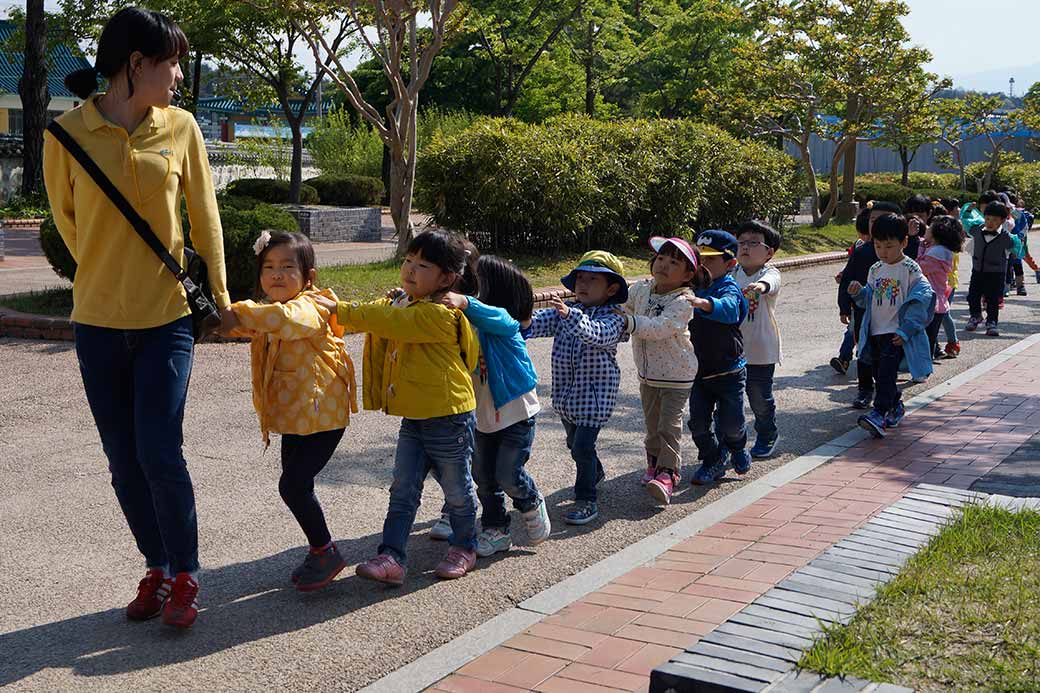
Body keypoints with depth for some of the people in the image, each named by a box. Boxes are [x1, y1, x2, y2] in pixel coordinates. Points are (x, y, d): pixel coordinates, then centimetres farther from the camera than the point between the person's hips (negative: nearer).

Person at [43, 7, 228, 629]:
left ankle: (185, 574, 12)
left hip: (167, 317, -1)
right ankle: (157, 569, 26)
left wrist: (218, 294, 8)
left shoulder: (180, 128, -2)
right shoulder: (68, 134, -6)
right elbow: (67, 219, 9)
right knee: (124, 460, 9)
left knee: (160, 452, -7)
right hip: (98, 322, 1)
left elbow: (204, 216, 6)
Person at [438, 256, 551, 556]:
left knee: (507, 474, -7)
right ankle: (495, 531, 24)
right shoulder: (468, 323, 2)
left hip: (517, 411, -7)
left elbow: (492, 316, -40)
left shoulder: (504, 322, -18)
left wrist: (464, 303, -58)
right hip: (484, 415, 7)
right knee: (484, 477, 10)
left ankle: (532, 504, 24)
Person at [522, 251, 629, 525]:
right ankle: (595, 473, 49)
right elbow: (544, 320, -12)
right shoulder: (566, 309, 4)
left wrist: (572, 316, -49)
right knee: (574, 443, 22)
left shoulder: (613, 318, -12)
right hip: (566, 392, 6)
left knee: (583, 446, -11)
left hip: (595, 393, -6)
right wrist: (526, 324, -35)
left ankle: (587, 501, 1)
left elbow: (596, 334, -33)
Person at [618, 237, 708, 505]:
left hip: (676, 375, -6)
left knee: (670, 425, -7)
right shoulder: (640, 289, -3)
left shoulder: (683, 301, -23)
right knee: (652, 422, 18)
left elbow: (659, 328, -36)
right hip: (648, 372, 6)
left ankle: (668, 473, -5)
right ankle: (654, 464, 32)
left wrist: (629, 322, -43)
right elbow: (621, 306, 14)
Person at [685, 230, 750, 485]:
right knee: (698, 422, 3)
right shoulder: (697, 288, 5)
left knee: (730, 423, 2)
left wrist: (701, 302, -61)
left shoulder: (729, 289, -16)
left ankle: (737, 448, 35)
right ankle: (712, 461, 24)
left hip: (729, 370, -5)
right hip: (699, 370, 6)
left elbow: (726, 307, -43)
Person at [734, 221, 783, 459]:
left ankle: (766, 435, 35)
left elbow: (770, 282, -35)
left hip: (761, 351, -3)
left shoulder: (770, 273, -13)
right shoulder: (732, 272, 2)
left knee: (760, 396, 10)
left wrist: (760, 286, -58)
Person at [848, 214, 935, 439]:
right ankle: (895, 406, 33)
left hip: (897, 333, -7)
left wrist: (906, 330, -18)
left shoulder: (910, 269, -8)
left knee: (886, 372, -18)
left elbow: (922, 299, -13)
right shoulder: (875, 270, 10)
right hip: (875, 331, 7)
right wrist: (859, 293, -6)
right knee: (879, 373, 14)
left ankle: (879, 414, -23)